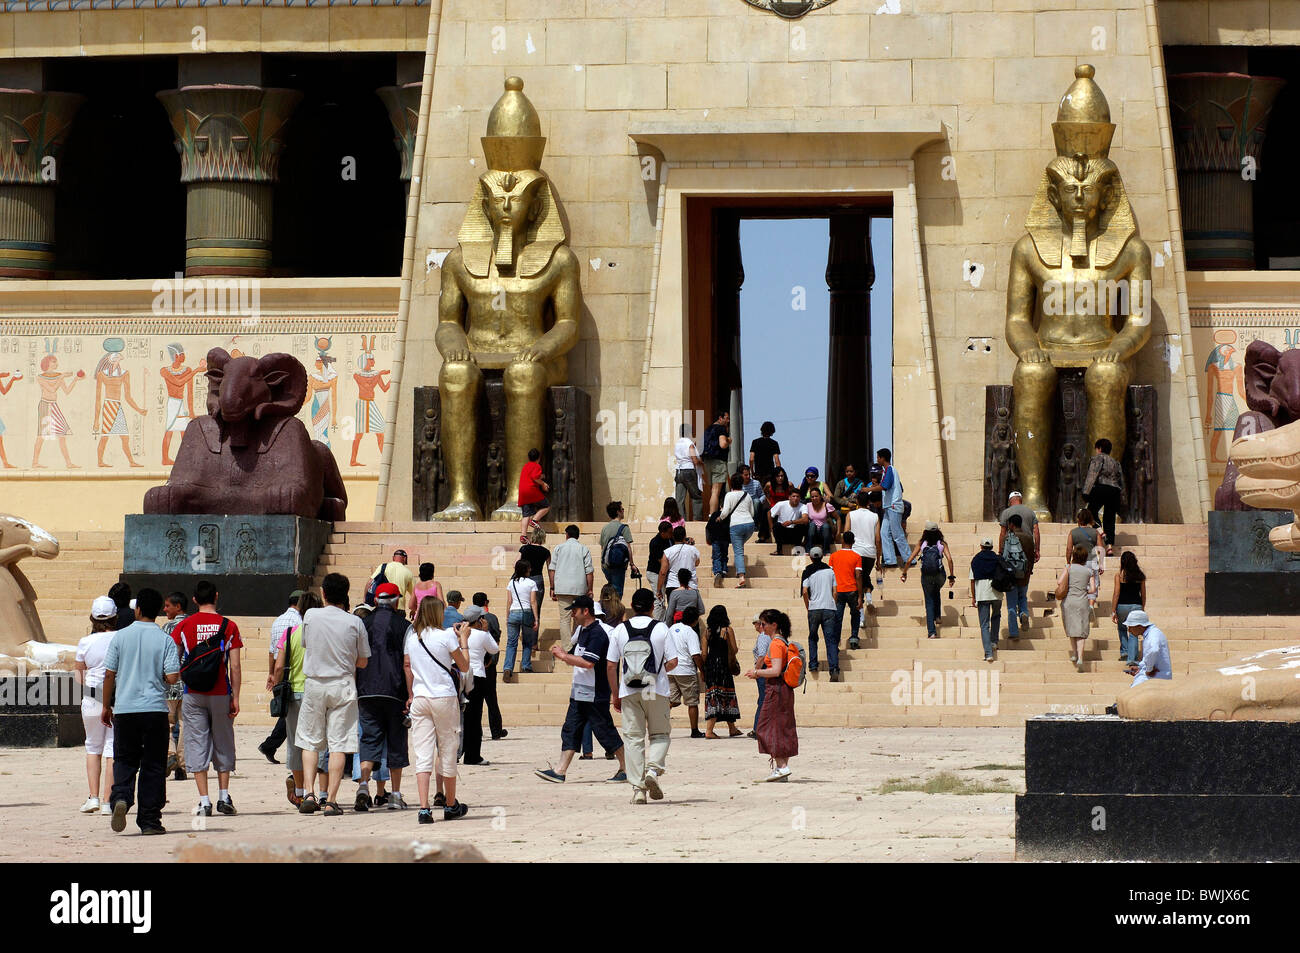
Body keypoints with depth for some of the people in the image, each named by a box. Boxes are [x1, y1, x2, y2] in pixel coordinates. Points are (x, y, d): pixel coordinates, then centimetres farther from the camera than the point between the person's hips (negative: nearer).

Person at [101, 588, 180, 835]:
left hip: (124, 709, 1)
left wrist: (106, 706, 13)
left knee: (124, 760, 11)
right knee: (153, 766, 6)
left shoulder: (121, 636, 0)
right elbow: (172, 677, -8)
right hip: (155, 709, -1)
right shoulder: (165, 640, -3)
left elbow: (109, 674, 1)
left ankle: (121, 797, -17)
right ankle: (149, 821, 5)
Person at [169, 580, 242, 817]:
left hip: (193, 695, 0)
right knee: (223, 744, 14)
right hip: (221, 694, 0)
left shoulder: (184, 626, -1)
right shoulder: (229, 626, -2)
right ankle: (224, 797, 12)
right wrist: (235, 697, 1)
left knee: (197, 745, 3)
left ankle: (204, 801, -2)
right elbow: (235, 667, -4)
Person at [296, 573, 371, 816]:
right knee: (339, 743, 1)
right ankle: (331, 801, -4)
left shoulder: (310, 616, -4)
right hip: (343, 685, -1)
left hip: (314, 684, 1)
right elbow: (363, 661, 3)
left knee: (310, 741, 11)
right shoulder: (354, 622, -5)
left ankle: (309, 794, -2)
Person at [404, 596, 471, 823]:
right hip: (445, 697, -3)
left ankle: (424, 808, -13)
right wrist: (464, 640, 11)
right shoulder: (446, 636, -7)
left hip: (419, 700, 3)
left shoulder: (411, 637, 5)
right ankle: (450, 806, 21)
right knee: (448, 752, 10)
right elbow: (464, 667, 2)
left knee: (423, 754, -1)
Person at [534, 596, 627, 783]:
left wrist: (564, 656, -16)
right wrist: (562, 655, 5)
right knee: (570, 730, 5)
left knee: (605, 731, -2)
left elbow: (588, 662, -25)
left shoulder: (597, 633, -16)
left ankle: (626, 768, 9)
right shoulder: (582, 631, 15)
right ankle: (560, 771, 4)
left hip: (595, 695, -10)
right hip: (579, 694, 10)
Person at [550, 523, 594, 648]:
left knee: (565, 618, -2)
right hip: (580, 588, 1)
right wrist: (590, 590, 7)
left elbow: (552, 569, 3)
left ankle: (567, 646, -9)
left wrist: (552, 588, 8)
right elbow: (589, 572, 1)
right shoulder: (584, 550, 3)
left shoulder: (559, 548, 5)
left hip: (563, 588, -1)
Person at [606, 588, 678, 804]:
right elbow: (672, 662, -4)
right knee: (660, 734, 14)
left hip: (629, 692, 1)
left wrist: (615, 694, 11)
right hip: (656, 690, -1)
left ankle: (638, 787, 0)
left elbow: (611, 666, 1)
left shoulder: (619, 631, 1)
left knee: (633, 738, 5)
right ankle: (653, 769, -11)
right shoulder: (661, 629, -3)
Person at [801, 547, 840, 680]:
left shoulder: (808, 571, 2)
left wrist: (807, 607, 7)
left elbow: (804, 591, -6)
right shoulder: (830, 571, 7)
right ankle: (834, 669, -16)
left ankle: (813, 664, 13)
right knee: (831, 640, -3)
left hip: (814, 609, -1)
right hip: (829, 609, 1)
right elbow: (835, 591, 5)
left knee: (812, 638, 19)